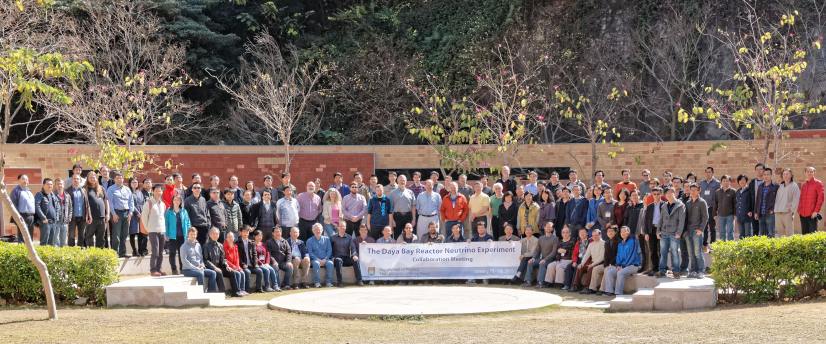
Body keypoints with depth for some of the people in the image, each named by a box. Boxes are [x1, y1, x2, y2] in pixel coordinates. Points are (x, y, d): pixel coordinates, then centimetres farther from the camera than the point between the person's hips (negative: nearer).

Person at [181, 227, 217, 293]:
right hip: (187, 270, -6)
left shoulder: (198, 245, 18)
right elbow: (184, 260, -9)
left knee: (212, 273, -14)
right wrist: (195, 268, -17)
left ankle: (211, 292, -17)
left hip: (198, 269, 6)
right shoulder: (184, 246, -1)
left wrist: (202, 266, -2)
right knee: (200, 274, -34)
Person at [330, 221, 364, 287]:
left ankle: (358, 280, -30)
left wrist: (354, 255, -16)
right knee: (339, 260, -38)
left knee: (355, 260, -28)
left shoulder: (349, 237, 18)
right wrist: (332, 257, -12)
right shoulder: (333, 238, 13)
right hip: (337, 257, -2)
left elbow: (353, 247, 5)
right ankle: (339, 281, -39)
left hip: (347, 258, 2)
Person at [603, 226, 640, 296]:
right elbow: (618, 255, 16)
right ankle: (609, 291, -14)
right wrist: (618, 265, -3)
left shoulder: (632, 242, -8)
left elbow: (631, 256, -14)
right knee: (609, 272, -10)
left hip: (632, 266, -8)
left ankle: (618, 292, -29)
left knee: (620, 273, -33)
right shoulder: (620, 244, 17)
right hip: (622, 266, 8)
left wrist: (623, 266, -16)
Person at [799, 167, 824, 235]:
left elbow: (821, 198, -7)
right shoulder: (804, 185, 17)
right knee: (804, 234, 7)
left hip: (812, 215, -6)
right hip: (803, 215, 6)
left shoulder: (818, 183, -1)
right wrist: (799, 209, 9)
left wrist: (816, 211, -13)